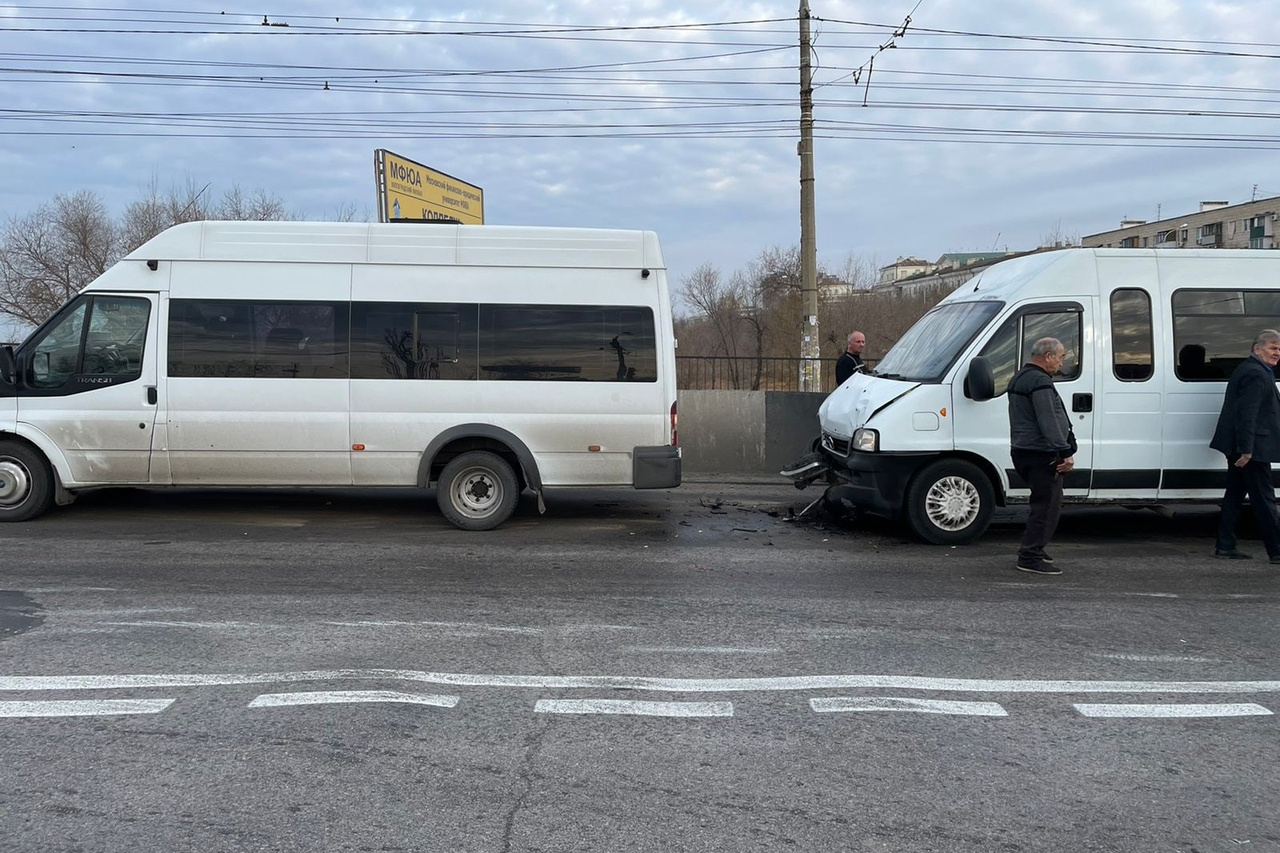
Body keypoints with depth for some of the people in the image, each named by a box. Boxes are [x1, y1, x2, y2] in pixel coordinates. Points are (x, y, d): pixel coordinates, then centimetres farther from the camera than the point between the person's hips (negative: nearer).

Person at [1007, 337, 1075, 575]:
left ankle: (1033, 549, 28)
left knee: (1044, 503, 21)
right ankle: (1030, 557, -6)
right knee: (1047, 505, -7)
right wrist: (1066, 452, -27)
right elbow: (1049, 422, -25)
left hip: (1023, 452, 11)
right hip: (1041, 455, -11)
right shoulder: (1040, 382, -15)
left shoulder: (1020, 378, 20)